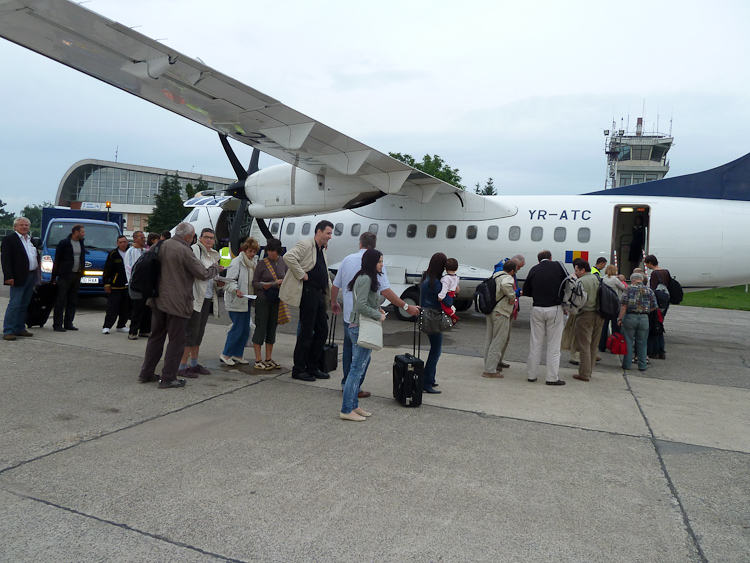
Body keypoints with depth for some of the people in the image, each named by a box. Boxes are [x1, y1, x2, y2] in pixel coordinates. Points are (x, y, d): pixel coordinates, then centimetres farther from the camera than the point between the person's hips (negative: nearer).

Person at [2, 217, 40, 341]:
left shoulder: (31, 240, 18)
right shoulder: (8, 239, -4)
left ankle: (20, 329, 20)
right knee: (14, 305, -7)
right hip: (19, 278, -7)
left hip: (31, 277, 7)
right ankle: (8, 331, -3)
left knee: (24, 305, 12)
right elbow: (5, 259, -11)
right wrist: (9, 277, -19)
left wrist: (38, 276, 13)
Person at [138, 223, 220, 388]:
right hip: (177, 303, -8)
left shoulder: (162, 245, 6)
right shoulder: (184, 251, -18)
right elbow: (203, 274, -13)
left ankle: (146, 373, 26)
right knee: (176, 341, 2)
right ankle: (168, 378, 6)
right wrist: (215, 268, 6)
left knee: (156, 336, 19)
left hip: (159, 300, 8)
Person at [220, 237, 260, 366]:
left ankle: (237, 355, 19)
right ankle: (225, 354, 5)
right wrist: (236, 290, -30)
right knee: (238, 328, -7)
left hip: (247, 300, 8)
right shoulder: (237, 262, -10)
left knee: (246, 329, 8)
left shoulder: (254, 262, 12)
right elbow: (229, 280, -15)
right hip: (236, 301, -7)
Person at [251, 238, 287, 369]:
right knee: (261, 328, -2)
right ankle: (258, 360, 5)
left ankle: (269, 359, 19)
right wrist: (264, 286, -22)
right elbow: (254, 282, -4)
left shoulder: (283, 262, 5)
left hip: (277, 299, 5)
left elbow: (286, 279, 15)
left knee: (272, 328, 10)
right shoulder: (262, 263, -7)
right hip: (263, 299, -4)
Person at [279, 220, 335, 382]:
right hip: (308, 293, -9)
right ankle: (298, 370, 7)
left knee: (322, 331, 10)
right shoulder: (306, 245, -6)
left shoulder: (322, 251, 21)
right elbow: (288, 257, -24)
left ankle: (312, 368, 20)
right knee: (306, 332, -4)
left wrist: (332, 300, 20)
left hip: (319, 295, 9)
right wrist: (302, 275, -19)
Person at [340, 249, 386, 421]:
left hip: (357, 328, 11)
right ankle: (346, 410, 0)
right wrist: (378, 315, -12)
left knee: (358, 368, 15)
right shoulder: (365, 279, -16)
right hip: (361, 329, -11)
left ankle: (354, 405, 24)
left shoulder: (366, 278, 16)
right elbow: (361, 306, -23)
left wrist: (377, 309, 10)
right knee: (357, 369, -6)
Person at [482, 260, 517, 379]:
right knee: (498, 341, -4)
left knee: (489, 339, 16)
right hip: (501, 313, -9)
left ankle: (489, 365, 26)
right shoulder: (508, 278, -13)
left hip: (490, 312, 9)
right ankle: (490, 370, -4)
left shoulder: (495, 275, 13)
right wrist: (512, 296, -22)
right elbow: (505, 285, -37)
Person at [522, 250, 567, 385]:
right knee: (553, 344, 3)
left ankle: (531, 374, 14)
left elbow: (526, 291, 5)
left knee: (535, 343, 9)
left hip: (537, 309, 2)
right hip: (555, 309, -2)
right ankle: (552, 377, 4)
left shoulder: (534, 270, 2)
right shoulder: (558, 267, -2)